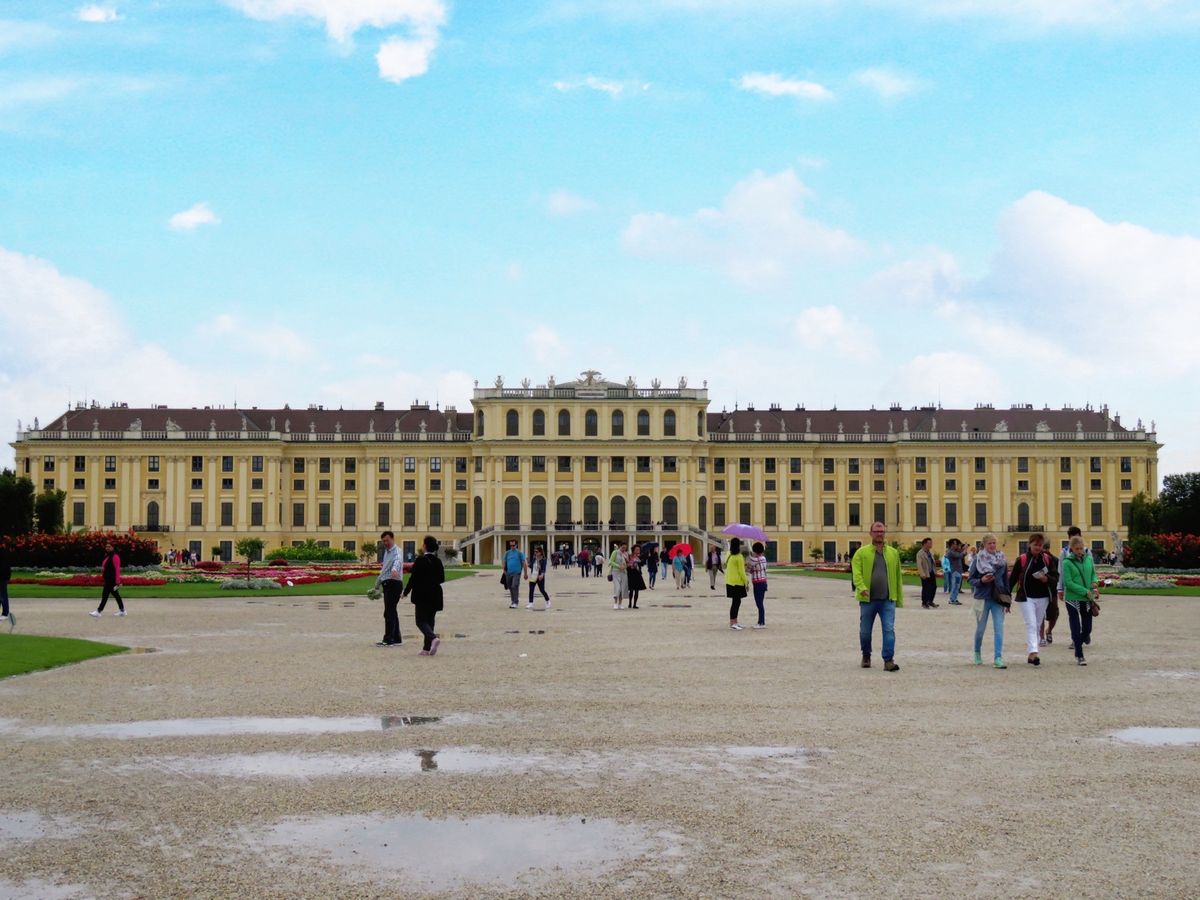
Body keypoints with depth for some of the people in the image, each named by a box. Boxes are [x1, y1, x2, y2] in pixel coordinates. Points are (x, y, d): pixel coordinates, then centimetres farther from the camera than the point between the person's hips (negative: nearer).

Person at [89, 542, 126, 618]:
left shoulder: (115, 557, -14)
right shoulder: (107, 556, 15)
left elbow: (117, 569, -18)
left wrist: (117, 581, -21)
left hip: (112, 580, -10)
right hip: (108, 580, 10)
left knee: (105, 594, -9)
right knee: (116, 595, 13)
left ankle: (99, 612, -9)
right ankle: (122, 610, 19)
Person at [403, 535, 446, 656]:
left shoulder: (420, 560, -13)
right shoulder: (438, 561, 4)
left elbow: (413, 578, -12)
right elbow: (442, 579, 8)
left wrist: (406, 592, -1)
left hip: (422, 596, -6)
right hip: (435, 595, 6)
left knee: (421, 621, -1)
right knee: (429, 621, 12)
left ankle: (433, 638, -26)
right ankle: (427, 648, 12)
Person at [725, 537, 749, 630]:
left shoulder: (729, 555, 9)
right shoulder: (739, 557, -16)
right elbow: (741, 571, -15)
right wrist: (746, 581, -4)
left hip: (730, 582, 9)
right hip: (737, 582, -9)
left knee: (736, 601, 15)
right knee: (736, 602, -5)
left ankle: (734, 622, 20)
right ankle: (732, 623, -6)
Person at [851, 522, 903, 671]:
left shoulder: (893, 553, 9)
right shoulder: (862, 552, 2)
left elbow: (898, 576, 12)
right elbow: (856, 572, -9)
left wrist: (900, 599, 10)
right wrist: (861, 587, -27)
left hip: (888, 600, 1)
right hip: (868, 599, -1)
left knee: (889, 629, -10)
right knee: (865, 631, 10)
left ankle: (889, 660, -9)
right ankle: (866, 656, 31)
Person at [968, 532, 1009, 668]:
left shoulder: (1002, 559, 4)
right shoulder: (978, 559, -4)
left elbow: (1006, 580, 9)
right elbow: (971, 579, 0)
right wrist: (981, 581, -21)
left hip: (998, 598, 1)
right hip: (982, 598, -1)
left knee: (999, 629, -7)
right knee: (980, 629, 11)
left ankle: (998, 658, -7)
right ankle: (977, 653, 34)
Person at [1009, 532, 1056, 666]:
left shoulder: (1048, 559, 3)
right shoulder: (1022, 559, -5)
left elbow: (1056, 578, 4)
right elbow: (1012, 578, -1)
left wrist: (1047, 579, -18)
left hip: (1042, 598, 4)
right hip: (1026, 597, -4)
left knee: (1037, 626, 11)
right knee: (1031, 625, -14)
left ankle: (1030, 654, 21)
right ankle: (1033, 653, -23)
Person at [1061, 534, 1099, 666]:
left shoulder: (1088, 558, 4)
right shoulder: (1067, 562, -10)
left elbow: (1093, 573, 18)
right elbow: (1068, 582, -14)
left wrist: (1094, 582, -5)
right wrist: (1086, 592, -17)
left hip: (1087, 599, 4)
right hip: (1073, 599, -4)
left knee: (1087, 628, 8)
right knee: (1076, 628, -2)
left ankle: (1078, 642, 37)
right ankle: (1079, 656, 5)